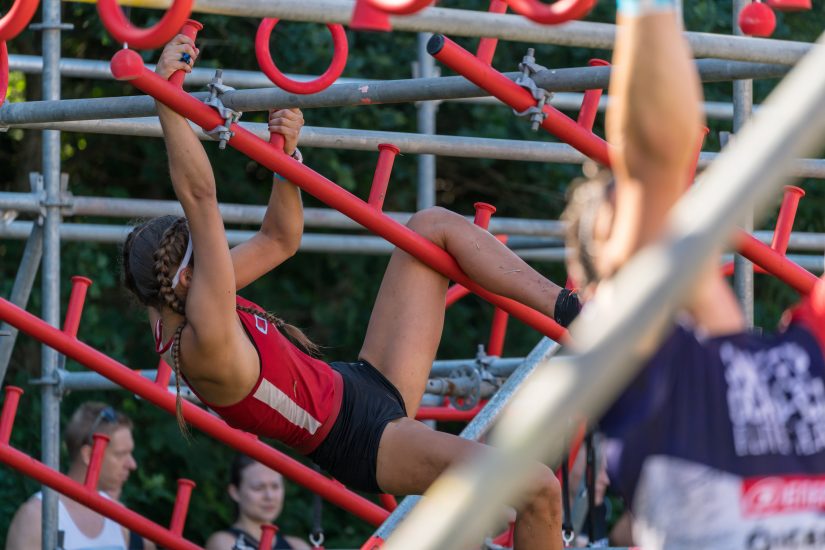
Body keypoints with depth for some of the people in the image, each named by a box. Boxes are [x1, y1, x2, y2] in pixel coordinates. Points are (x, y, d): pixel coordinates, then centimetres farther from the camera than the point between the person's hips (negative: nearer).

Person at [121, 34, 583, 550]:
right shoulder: (204, 342, -30)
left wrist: (285, 156, -1)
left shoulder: (173, 309, -1)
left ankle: (568, 309, 9)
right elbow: (201, 198, -39)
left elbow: (280, 240, 13)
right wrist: (166, 98, -40)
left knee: (433, 226, 10)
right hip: (364, 439, -11)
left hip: (369, 387, 11)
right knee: (540, 490, -27)